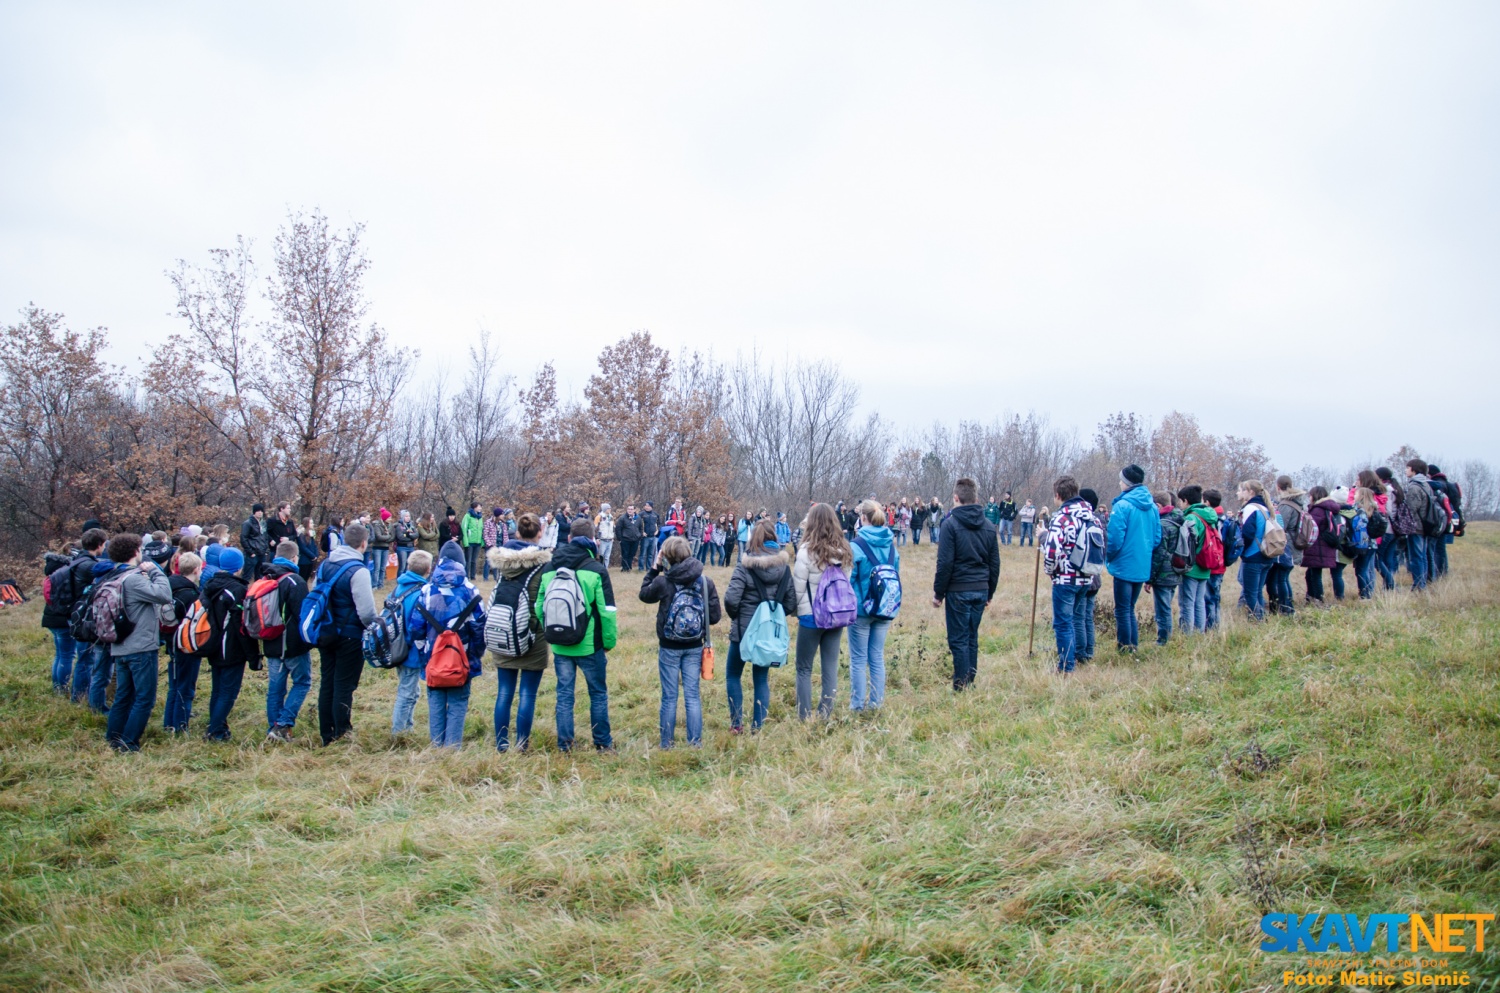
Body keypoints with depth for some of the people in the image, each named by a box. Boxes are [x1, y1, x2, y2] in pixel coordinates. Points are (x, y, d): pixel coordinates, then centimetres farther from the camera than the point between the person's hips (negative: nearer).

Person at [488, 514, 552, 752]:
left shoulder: (502, 558, 2)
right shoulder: (541, 562, -12)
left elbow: (498, 596, 10)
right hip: (533, 636, -5)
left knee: (504, 692, 12)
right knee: (527, 694, 3)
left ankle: (501, 744, 17)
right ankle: (521, 746, 6)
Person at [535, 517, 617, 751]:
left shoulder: (549, 569, 2)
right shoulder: (596, 570, -10)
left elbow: (539, 607, 6)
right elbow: (607, 611, -12)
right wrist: (609, 642, -1)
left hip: (559, 645, 3)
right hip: (589, 645, -3)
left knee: (564, 693, 12)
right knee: (598, 693, 12)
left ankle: (564, 743, 15)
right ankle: (603, 742, 20)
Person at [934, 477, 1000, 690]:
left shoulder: (951, 524, -10)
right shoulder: (989, 525, 8)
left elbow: (945, 563, -13)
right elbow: (995, 563, 12)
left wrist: (938, 593, -5)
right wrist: (990, 592, 20)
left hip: (958, 591, -6)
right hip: (981, 590, 6)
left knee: (958, 640, 0)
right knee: (972, 638, 14)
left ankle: (961, 687, 2)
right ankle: (971, 683, 19)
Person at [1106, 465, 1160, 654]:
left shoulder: (1122, 506, -17)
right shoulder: (1152, 506, 4)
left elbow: (1114, 539, -18)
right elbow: (1157, 538, 9)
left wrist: (1109, 558, 0)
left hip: (1125, 566, -7)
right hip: (1143, 567, 7)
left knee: (1122, 610, 4)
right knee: (1130, 608, 19)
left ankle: (1125, 649, 8)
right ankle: (1133, 645, 22)